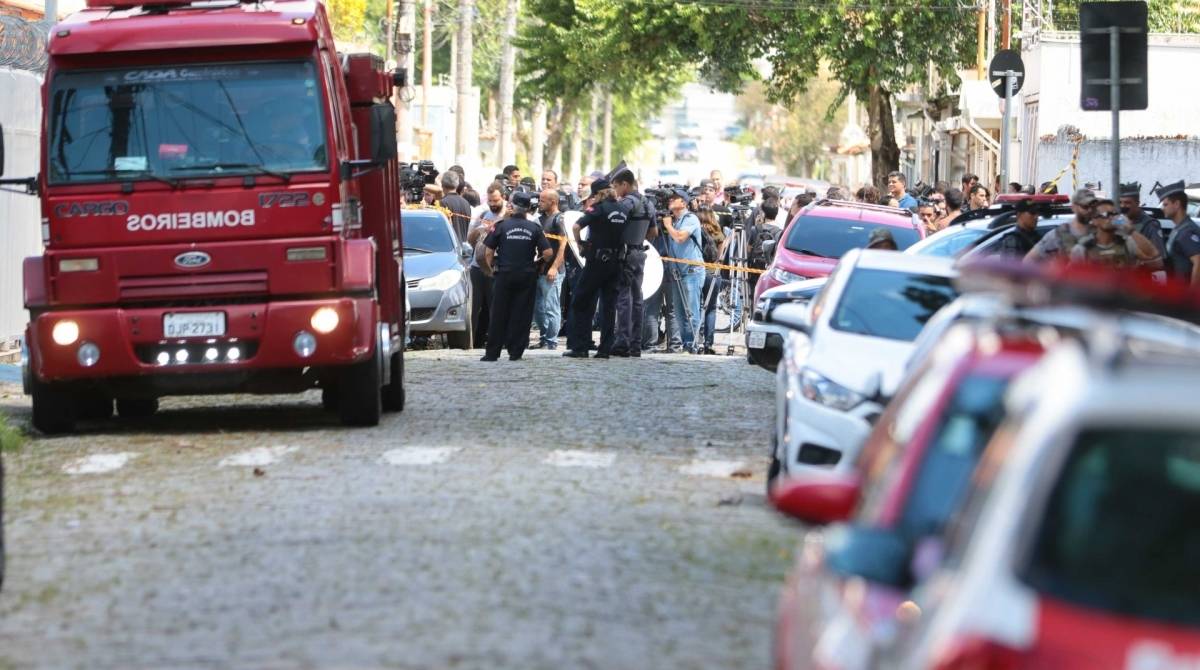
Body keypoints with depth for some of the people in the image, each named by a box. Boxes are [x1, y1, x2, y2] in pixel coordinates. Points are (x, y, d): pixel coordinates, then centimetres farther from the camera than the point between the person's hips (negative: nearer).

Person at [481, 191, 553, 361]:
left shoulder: (501, 226, -4)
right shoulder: (534, 228, -1)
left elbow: (489, 252, -3)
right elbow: (548, 253, -6)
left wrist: (492, 267, 13)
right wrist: (542, 261, 16)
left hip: (505, 274, -1)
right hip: (527, 276, 1)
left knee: (499, 315, 4)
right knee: (521, 315, 5)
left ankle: (492, 352, 4)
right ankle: (515, 352, 3)